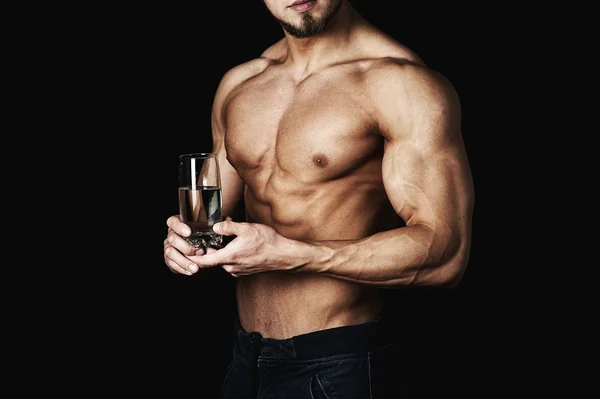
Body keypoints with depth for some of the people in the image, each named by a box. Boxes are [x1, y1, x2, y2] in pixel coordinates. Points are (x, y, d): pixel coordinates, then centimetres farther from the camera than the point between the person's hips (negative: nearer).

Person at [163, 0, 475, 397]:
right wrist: (186, 237, -6)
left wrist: (288, 254, -27)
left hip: (337, 364, -6)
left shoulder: (405, 84, -15)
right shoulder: (238, 83, 6)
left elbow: (444, 253, -21)